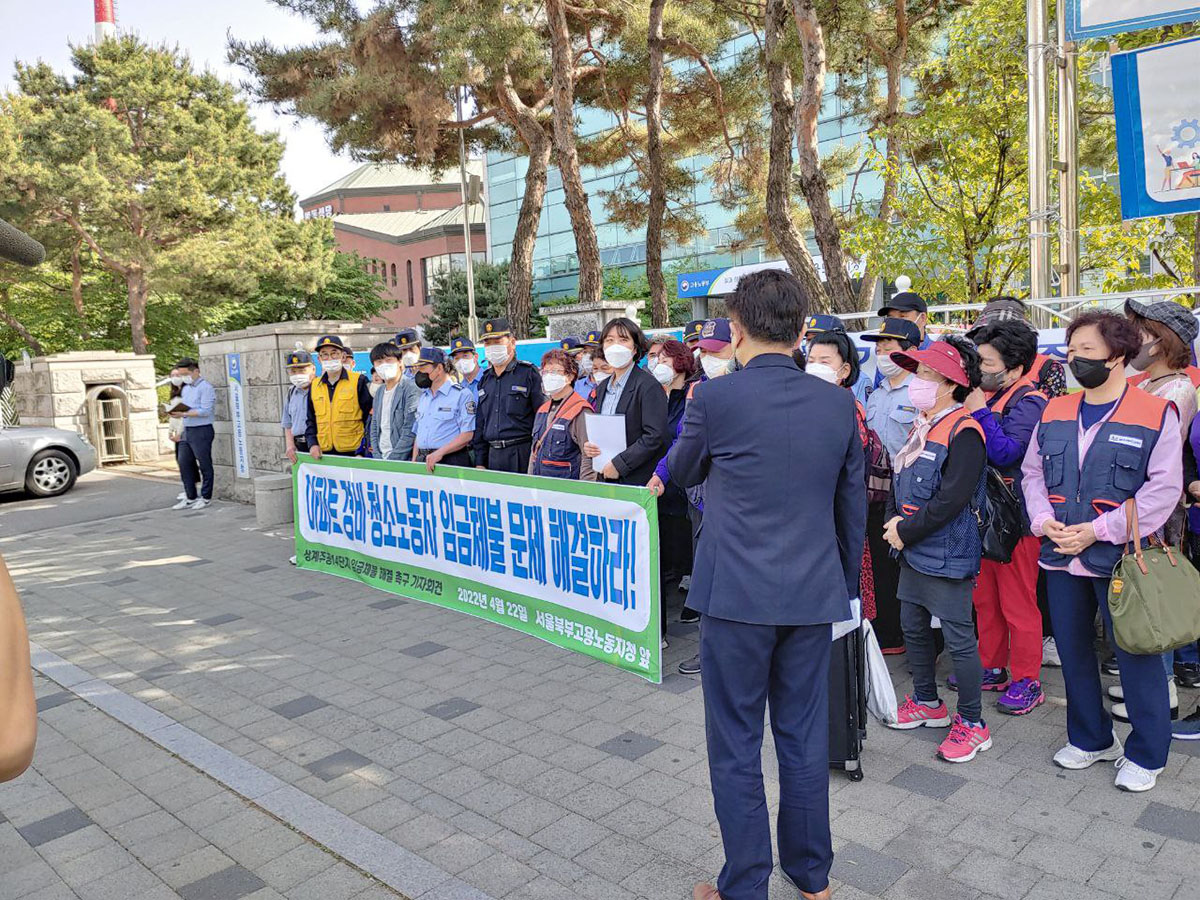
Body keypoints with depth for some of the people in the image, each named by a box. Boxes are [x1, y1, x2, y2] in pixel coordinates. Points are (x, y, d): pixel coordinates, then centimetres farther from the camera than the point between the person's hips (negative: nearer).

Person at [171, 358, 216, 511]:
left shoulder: (206, 388, -10)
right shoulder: (185, 389, 17)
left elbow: (205, 411, -17)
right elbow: (183, 408, 21)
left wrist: (184, 414, -21)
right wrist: (174, 412, -1)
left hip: (201, 430, -9)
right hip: (186, 430, 9)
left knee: (205, 466, 1)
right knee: (184, 464, 9)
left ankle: (206, 498, 10)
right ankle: (191, 497, 18)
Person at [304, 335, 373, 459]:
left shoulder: (359, 381, -1)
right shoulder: (314, 386, 14)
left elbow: (369, 415, -3)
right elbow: (311, 421, 19)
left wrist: (363, 449, -10)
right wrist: (312, 444, 3)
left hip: (353, 453, -4)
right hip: (323, 454, 4)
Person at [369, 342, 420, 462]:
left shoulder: (412, 389, -9)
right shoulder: (379, 392, 15)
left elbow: (410, 432, -15)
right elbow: (375, 427, 16)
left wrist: (393, 459, -15)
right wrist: (377, 457, 3)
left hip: (403, 460, -6)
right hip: (380, 458, 6)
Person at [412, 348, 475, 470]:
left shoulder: (462, 394, -6)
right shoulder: (423, 397, 19)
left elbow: (467, 435, -13)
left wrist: (439, 452, -20)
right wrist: (414, 461, 10)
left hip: (451, 461, -6)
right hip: (423, 462, 6)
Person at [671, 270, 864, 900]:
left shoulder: (714, 398, -12)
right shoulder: (838, 404, 1)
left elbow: (682, 473, 6)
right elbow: (853, 507, 9)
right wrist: (845, 586, 21)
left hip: (736, 595, -4)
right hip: (814, 594, 5)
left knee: (735, 746, 10)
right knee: (804, 739, 18)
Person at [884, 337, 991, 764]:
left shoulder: (963, 432, -17)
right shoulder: (920, 427, 11)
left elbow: (951, 498, -24)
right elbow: (900, 480, 16)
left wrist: (906, 530, -17)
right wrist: (893, 522, 1)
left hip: (947, 555, -9)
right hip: (912, 552, 10)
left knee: (958, 636, 1)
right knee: (913, 627, 19)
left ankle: (972, 723, 17)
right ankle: (927, 702, 38)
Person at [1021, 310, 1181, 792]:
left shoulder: (1156, 414, -7)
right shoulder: (1055, 412, 9)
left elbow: (1163, 489, -13)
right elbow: (1032, 472, 13)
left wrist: (1098, 529, -17)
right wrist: (1043, 518, -4)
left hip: (1121, 558, -5)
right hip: (1061, 555, 6)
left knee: (1135, 654, 4)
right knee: (1072, 649, 15)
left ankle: (1146, 753, 24)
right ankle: (1091, 738, 34)